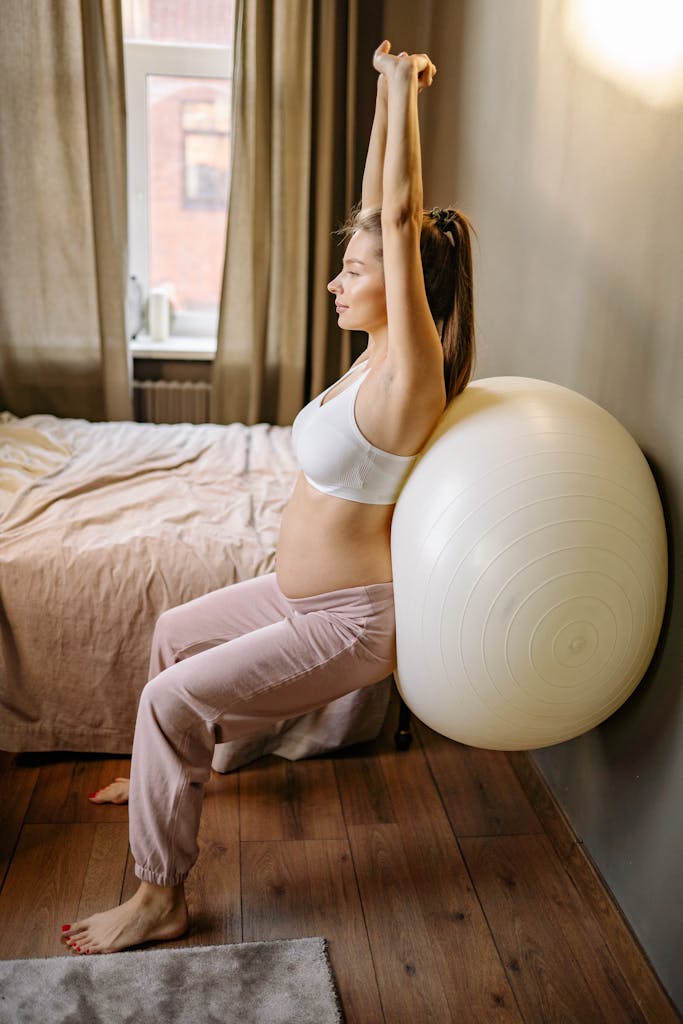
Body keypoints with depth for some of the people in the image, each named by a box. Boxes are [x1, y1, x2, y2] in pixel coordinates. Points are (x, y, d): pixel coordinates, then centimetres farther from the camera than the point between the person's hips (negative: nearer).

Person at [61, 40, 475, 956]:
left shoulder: (411, 371, -22)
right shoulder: (377, 354, 1)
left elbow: (400, 220, -28)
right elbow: (381, 215, 4)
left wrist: (403, 89, -19)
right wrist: (386, 92, 4)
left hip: (352, 620, -9)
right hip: (301, 591, 9)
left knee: (171, 701, -11)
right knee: (175, 632, 22)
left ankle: (161, 898, 8)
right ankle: (167, 772, 46)